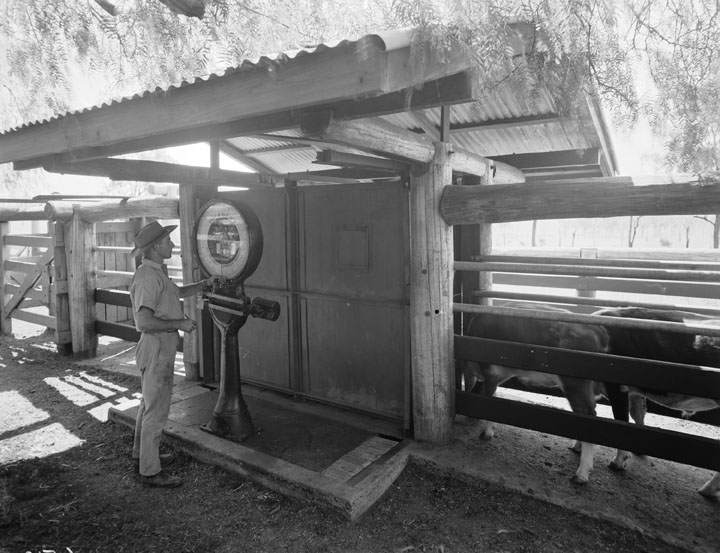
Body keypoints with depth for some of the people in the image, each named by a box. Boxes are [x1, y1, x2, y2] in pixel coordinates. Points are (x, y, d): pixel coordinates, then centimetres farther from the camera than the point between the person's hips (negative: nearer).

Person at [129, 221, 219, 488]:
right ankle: (150, 471, 11)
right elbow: (145, 321, -30)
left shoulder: (157, 272, 11)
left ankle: (141, 456, 37)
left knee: (149, 404, 21)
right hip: (156, 348, -11)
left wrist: (204, 283, 16)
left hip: (162, 347, 11)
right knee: (157, 410, -1)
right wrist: (180, 323, -21)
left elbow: (178, 291, 28)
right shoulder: (147, 276, -22)